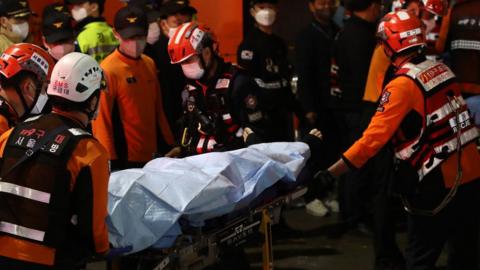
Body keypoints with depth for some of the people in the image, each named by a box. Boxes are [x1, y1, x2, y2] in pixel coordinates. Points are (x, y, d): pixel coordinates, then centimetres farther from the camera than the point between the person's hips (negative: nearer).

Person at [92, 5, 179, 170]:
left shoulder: (149, 64, 9)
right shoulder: (108, 70, -11)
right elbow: (102, 119, -12)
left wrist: (169, 146, 16)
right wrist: (110, 161, -13)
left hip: (152, 156, 7)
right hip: (124, 159, -7)